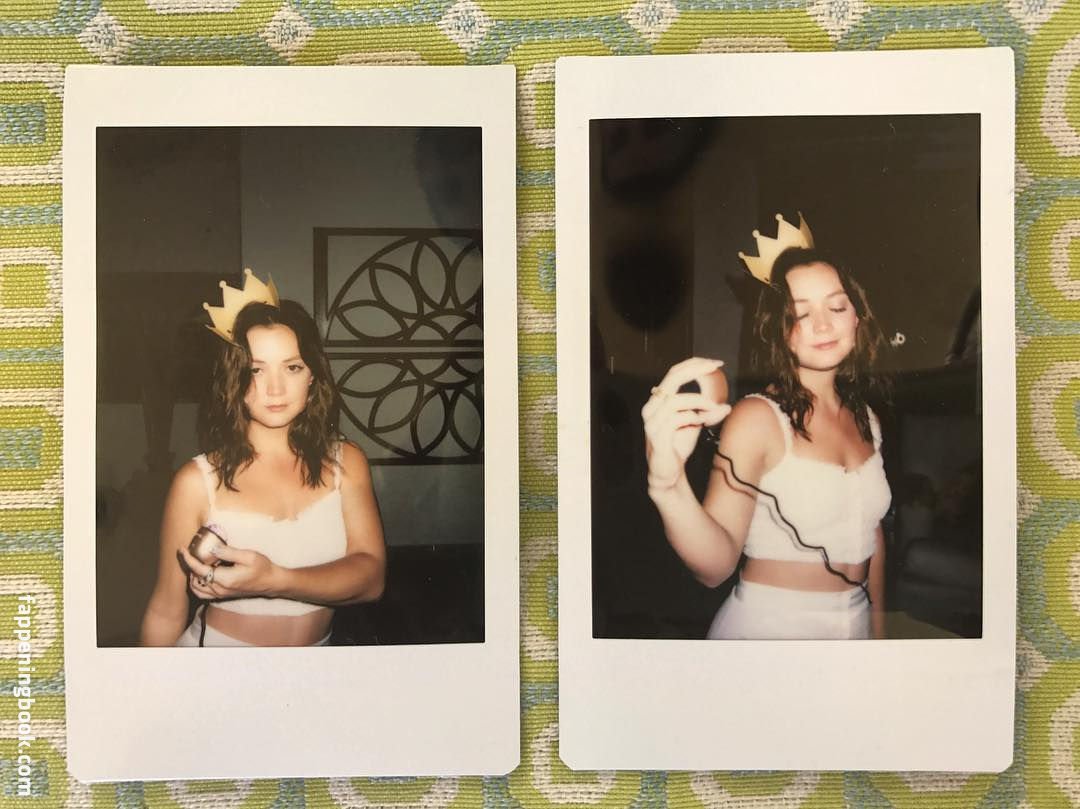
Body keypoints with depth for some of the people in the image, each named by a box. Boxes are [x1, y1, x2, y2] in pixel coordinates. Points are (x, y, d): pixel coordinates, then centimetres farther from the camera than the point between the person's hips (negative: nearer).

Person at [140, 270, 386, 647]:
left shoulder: (346, 463, -9)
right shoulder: (197, 481, -15)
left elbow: (370, 576, -19)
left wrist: (272, 581, -32)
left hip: (318, 645, 2)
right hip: (216, 643, -2)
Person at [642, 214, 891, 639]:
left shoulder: (864, 417, 2)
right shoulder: (757, 418, -18)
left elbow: (871, 531, 13)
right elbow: (716, 566, -27)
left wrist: (879, 628, 15)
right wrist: (668, 486, -45)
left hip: (856, 623, 6)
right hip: (769, 624, -6)